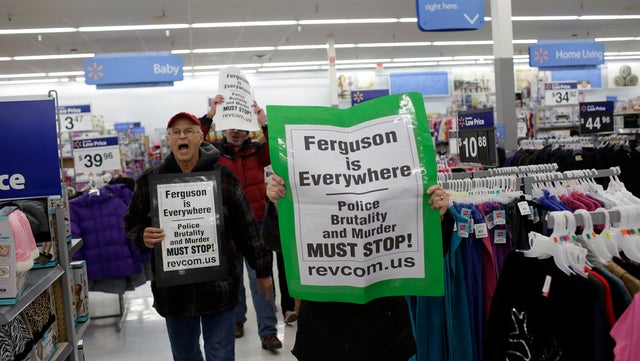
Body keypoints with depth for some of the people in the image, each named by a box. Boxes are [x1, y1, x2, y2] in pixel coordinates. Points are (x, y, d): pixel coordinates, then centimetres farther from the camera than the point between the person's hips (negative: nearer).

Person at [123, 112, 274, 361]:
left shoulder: (224, 178, -4)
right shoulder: (149, 181, -1)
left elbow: (247, 228, 0)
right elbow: (132, 223, 10)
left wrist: (263, 270, 5)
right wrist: (143, 237, -13)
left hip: (218, 287, -2)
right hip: (173, 289, 2)